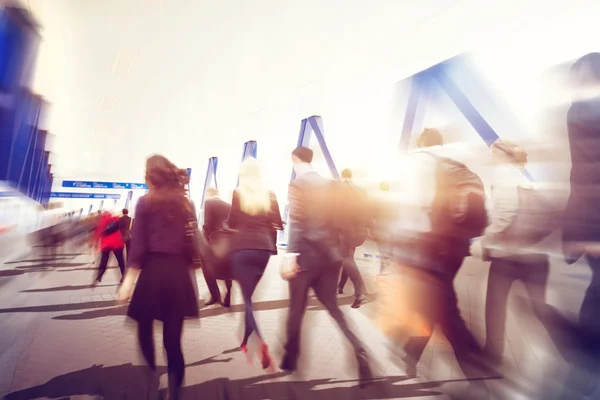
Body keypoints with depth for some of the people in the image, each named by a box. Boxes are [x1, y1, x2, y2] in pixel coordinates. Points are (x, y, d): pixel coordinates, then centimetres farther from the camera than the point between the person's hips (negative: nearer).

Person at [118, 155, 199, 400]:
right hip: (179, 274, 2)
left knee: (145, 329, 21)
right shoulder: (187, 204, 6)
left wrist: (129, 278, -2)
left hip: (152, 271, -2)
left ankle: (152, 375, 15)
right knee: (173, 338, 8)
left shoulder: (145, 202, -2)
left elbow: (138, 243, -6)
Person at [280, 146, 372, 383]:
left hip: (306, 255, -5)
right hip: (330, 254, 5)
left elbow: (296, 223, -18)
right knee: (332, 305, 16)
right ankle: (358, 349, 4)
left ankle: (290, 360, 27)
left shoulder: (297, 184, -9)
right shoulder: (328, 184, 9)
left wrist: (291, 256, -19)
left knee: (296, 309, 10)